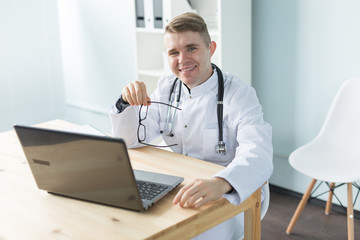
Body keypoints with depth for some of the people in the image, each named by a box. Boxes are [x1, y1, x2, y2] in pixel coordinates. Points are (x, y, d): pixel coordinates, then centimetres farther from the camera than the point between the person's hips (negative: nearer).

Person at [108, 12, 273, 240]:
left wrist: (220, 183, -52)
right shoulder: (166, 87, 4)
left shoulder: (239, 94, -14)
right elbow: (130, 141, 4)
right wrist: (127, 102, -17)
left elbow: (258, 155, -31)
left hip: (226, 200, -4)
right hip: (176, 192, 5)